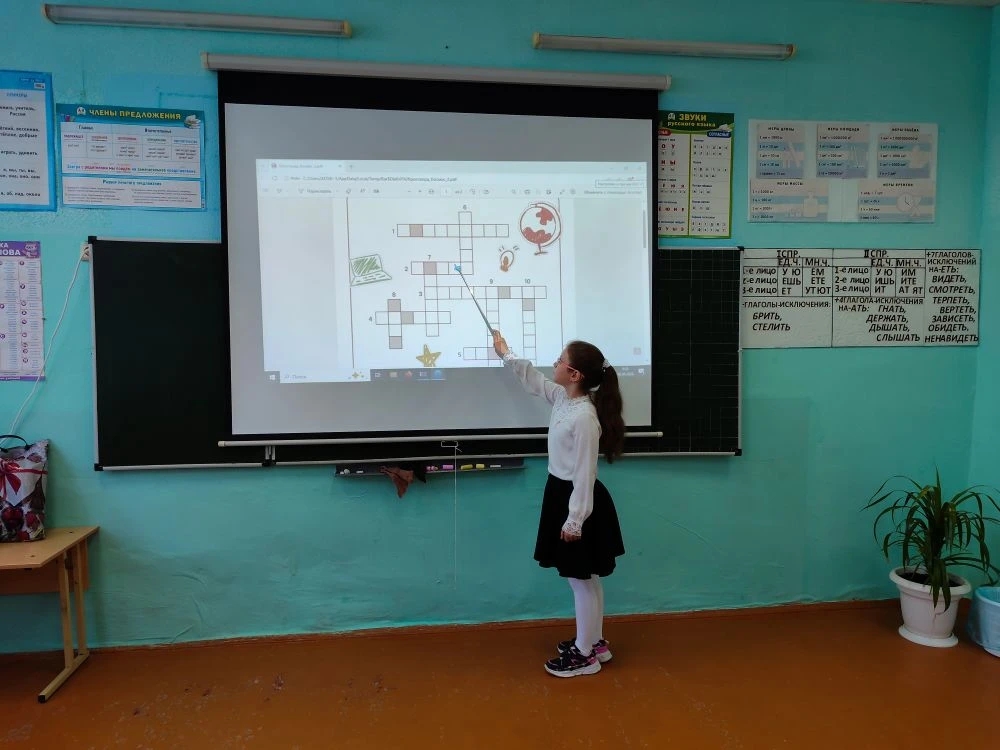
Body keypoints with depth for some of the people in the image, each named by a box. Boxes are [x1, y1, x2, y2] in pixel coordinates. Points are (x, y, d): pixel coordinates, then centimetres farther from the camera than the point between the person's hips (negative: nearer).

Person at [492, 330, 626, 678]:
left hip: (578, 501, -10)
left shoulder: (585, 417, -25)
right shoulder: (562, 398, 2)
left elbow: (585, 473, -23)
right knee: (585, 578, 20)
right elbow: (533, 379, 22)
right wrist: (505, 353, 29)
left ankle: (585, 655, 21)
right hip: (562, 494, 10)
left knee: (581, 580, 5)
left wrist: (574, 520, -20)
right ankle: (594, 642, 36)